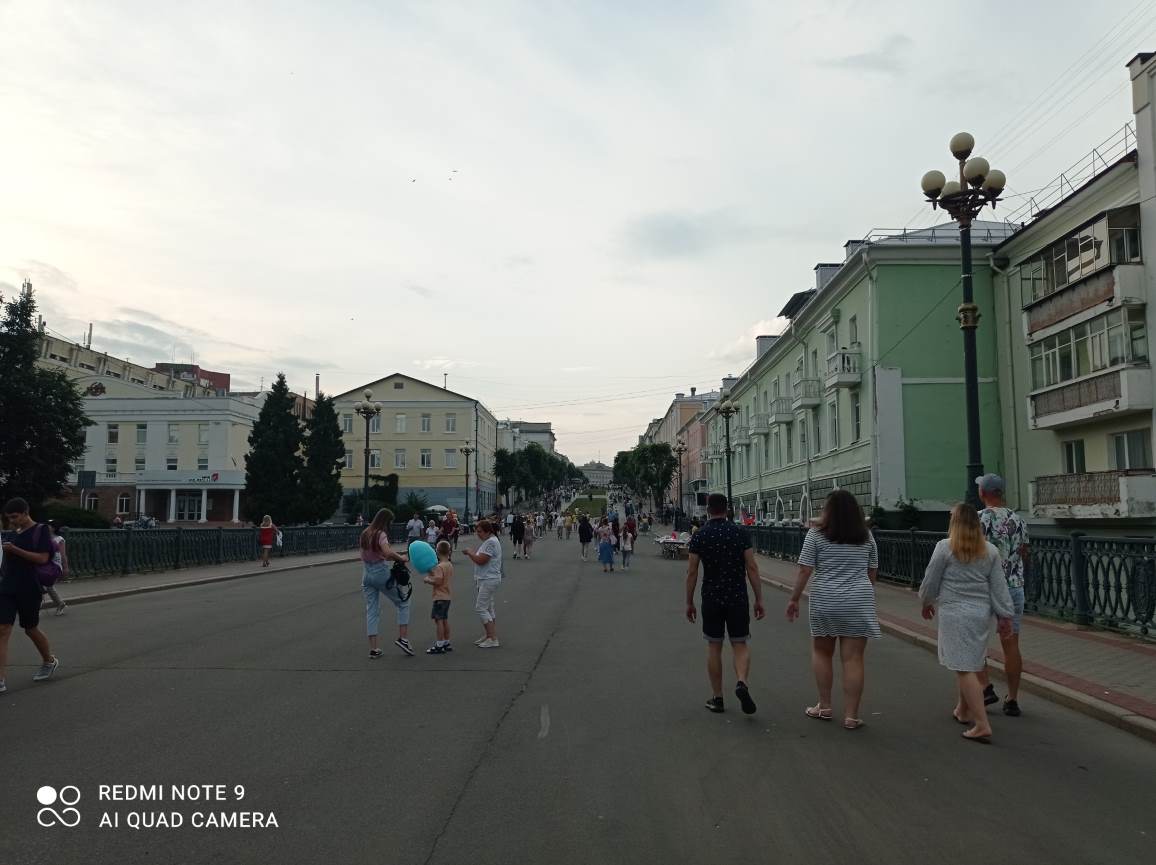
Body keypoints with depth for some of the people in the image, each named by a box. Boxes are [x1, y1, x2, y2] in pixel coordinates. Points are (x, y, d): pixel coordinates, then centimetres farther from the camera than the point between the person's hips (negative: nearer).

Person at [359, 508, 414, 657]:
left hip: (366, 574, 7)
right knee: (403, 602, 9)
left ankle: (373, 649, 10)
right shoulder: (381, 534, -13)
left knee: (372, 611, 10)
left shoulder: (365, 534, 11)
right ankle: (403, 638, 1)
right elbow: (387, 552, -30)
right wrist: (401, 558, -13)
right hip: (381, 573, -7)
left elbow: (366, 555, 13)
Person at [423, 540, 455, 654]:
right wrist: (431, 573, 11)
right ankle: (447, 643, 23)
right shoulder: (450, 565, 11)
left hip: (440, 597, -9)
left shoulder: (439, 566, -18)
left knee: (438, 619, -5)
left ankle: (440, 645, -5)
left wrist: (427, 580, -11)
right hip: (448, 596, 9)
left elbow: (437, 581, -25)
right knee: (444, 619, 16)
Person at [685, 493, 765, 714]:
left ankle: (717, 698, 15)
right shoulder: (741, 533, -3)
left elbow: (692, 572, -4)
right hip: (738, 598, 0)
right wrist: (759, 599, 0)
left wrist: (689, 602, 5)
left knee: (714, 647, 11)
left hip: (711, 599, 0)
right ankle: (742, 684, -16)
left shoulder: (699, 537, -4)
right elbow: (752, 568, -6)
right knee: (740, 645, 10)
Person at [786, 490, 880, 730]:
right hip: (859, 603, 2)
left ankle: (824, 707, 20)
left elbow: (804, 570, -7)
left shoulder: (816, 534, -5)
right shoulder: (866, 536, 6)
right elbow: (872, 572, 13)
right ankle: (851, 716, 5)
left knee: (821, 651, 16)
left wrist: (794, 599, 1)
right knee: (853, 659, 2)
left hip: (825, 602, -2)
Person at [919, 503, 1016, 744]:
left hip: (954, 613, -6)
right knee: (969, 664, 21)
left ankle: (982, 724, -11)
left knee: (965, 668, -5)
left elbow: (931, 580, -1)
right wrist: (1005, 615, 9)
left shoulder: (945, 547, -7)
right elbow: (999, 586, 5)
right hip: (981, 613, 6)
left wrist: (927, 602, 16)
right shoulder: (990, 551, 5)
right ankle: (963, 711, 35)